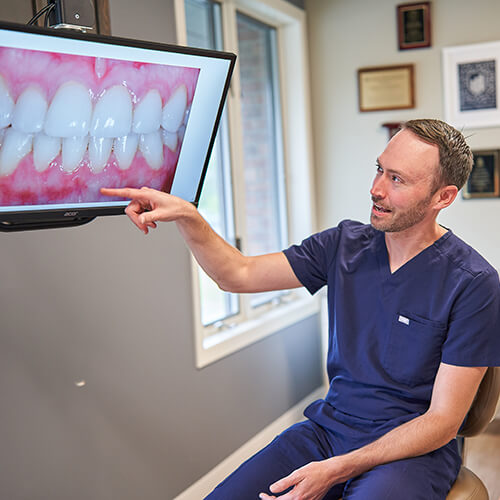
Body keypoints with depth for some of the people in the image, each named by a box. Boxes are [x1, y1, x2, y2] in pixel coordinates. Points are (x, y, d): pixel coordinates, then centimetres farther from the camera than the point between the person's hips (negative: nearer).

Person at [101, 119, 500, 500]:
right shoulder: (345, 244, 2)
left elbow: (442, 422, -14)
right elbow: (238, 274, 4)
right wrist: (187, 216, -14)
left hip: (414, 447, -4)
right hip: (329, 427, 4)